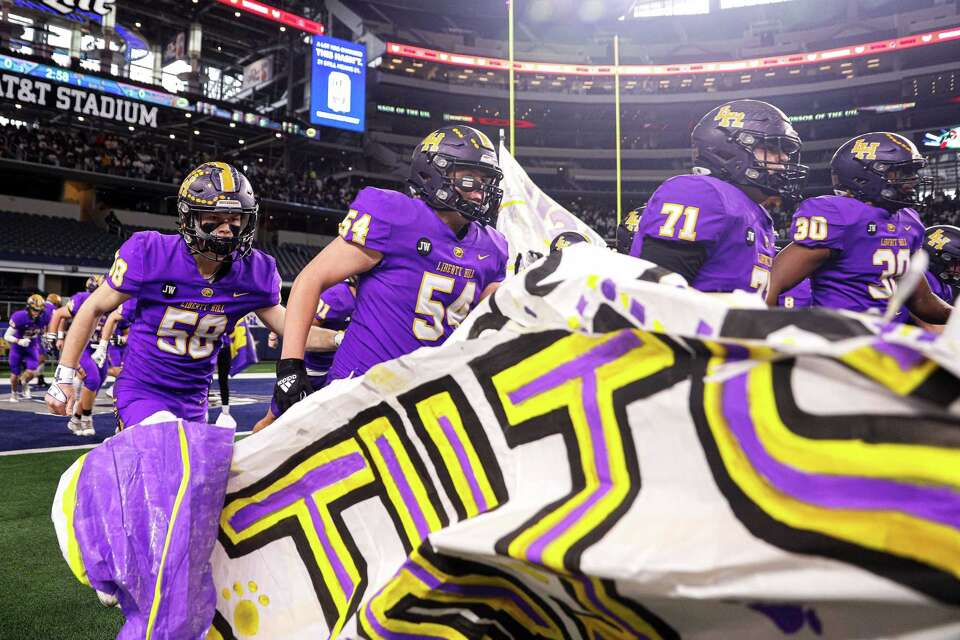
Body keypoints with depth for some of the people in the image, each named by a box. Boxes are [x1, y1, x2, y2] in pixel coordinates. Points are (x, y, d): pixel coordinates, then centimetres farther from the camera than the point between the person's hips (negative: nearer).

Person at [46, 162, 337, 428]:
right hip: (141, 392, -4)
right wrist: (64, 377, -3)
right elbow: (95, 308, -5)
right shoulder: (151, 255, -19)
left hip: (193, 401, 5)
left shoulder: (253, 274, -11)